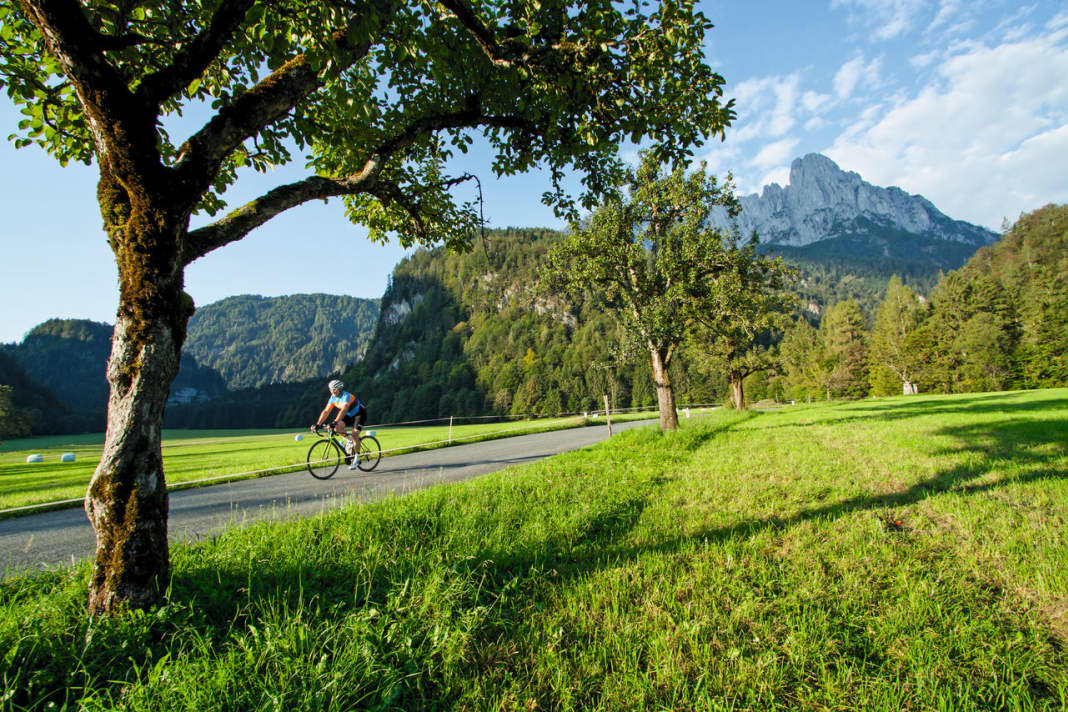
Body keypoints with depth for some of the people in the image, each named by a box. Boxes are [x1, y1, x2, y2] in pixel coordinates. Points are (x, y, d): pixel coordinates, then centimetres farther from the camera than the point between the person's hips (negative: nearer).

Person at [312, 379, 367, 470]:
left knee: (354, 435, -18)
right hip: (350, 415, 7)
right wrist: (317, 424, -16)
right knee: (337, 428, -18)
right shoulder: (333, 397, -8)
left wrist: (335, 422, -54)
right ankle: (350, 440, 7)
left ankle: (357, 459, -4)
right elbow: (326, 411, -7)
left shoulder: (346, 396, -30)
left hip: (359, 414, -7)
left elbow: (344, 410, -44)